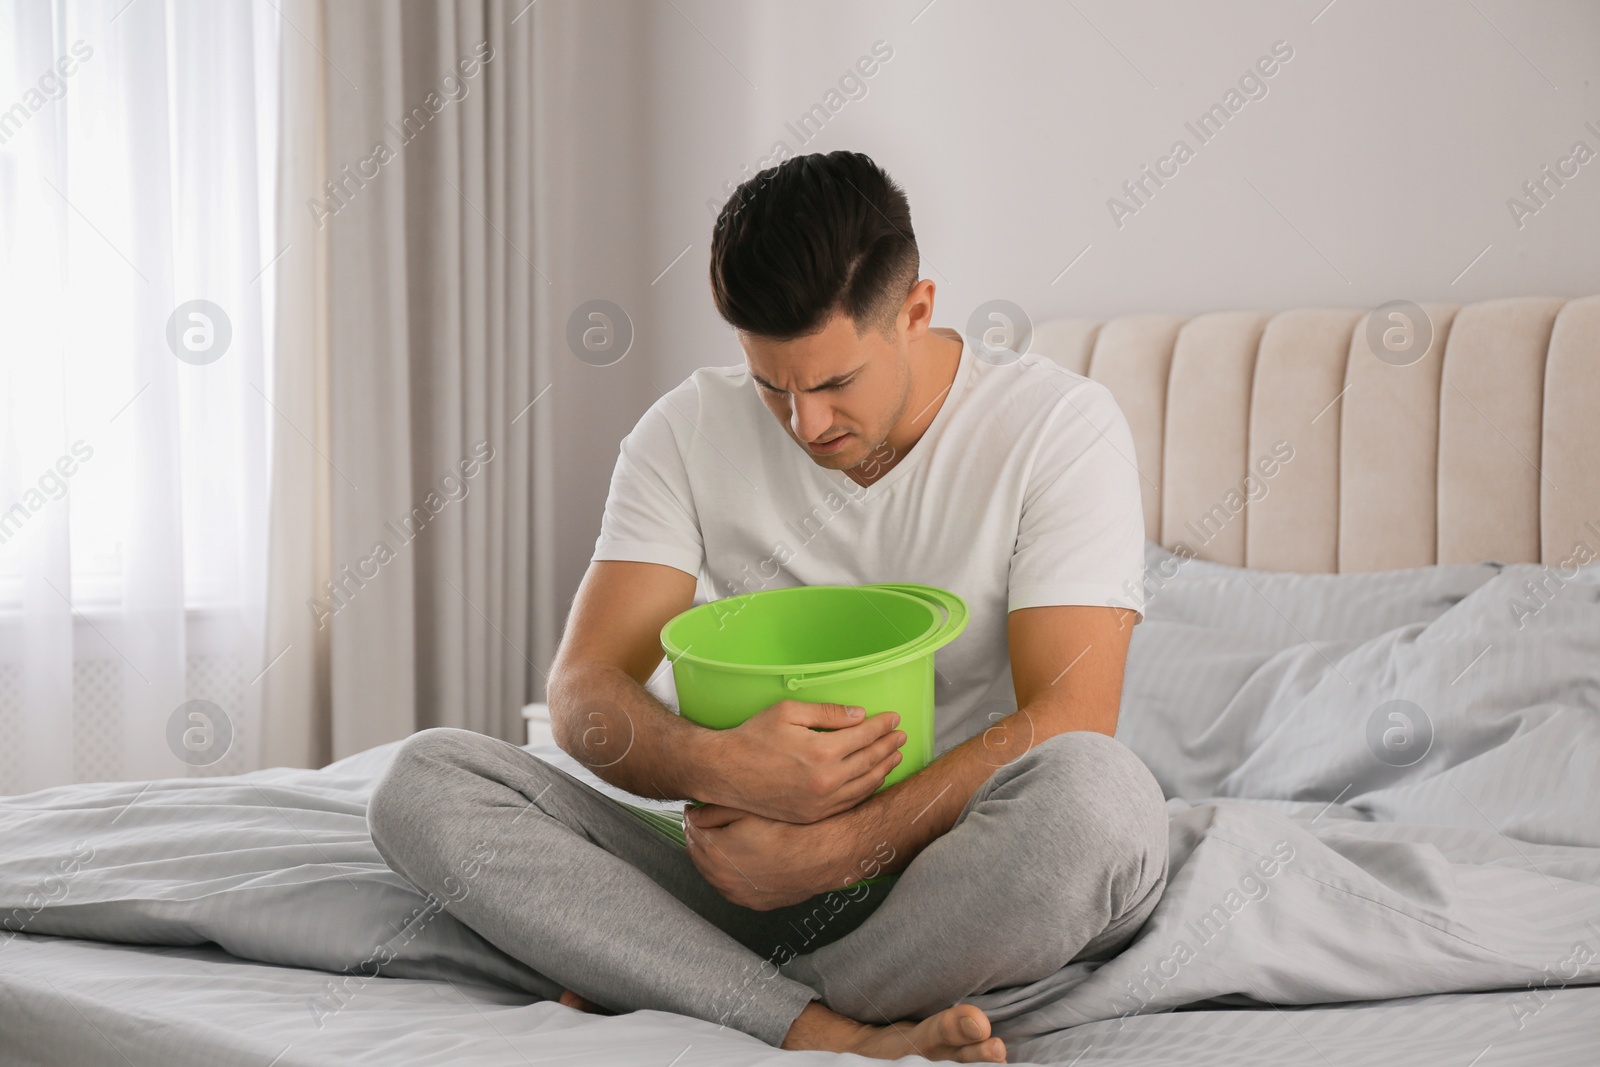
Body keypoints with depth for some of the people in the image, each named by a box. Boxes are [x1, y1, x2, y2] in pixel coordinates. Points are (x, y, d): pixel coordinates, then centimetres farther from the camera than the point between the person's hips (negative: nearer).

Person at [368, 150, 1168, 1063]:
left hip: (970, 879, -2)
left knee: (1098, 796, -38)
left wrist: (843, 843, -26)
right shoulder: (693, 431, 2)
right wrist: (715, 764, -28)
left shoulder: (1060, 426, -7)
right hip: (760, 865, 3)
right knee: (426, 781, -17)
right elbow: (585, 692, -5)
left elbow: (1068, 718, -17)